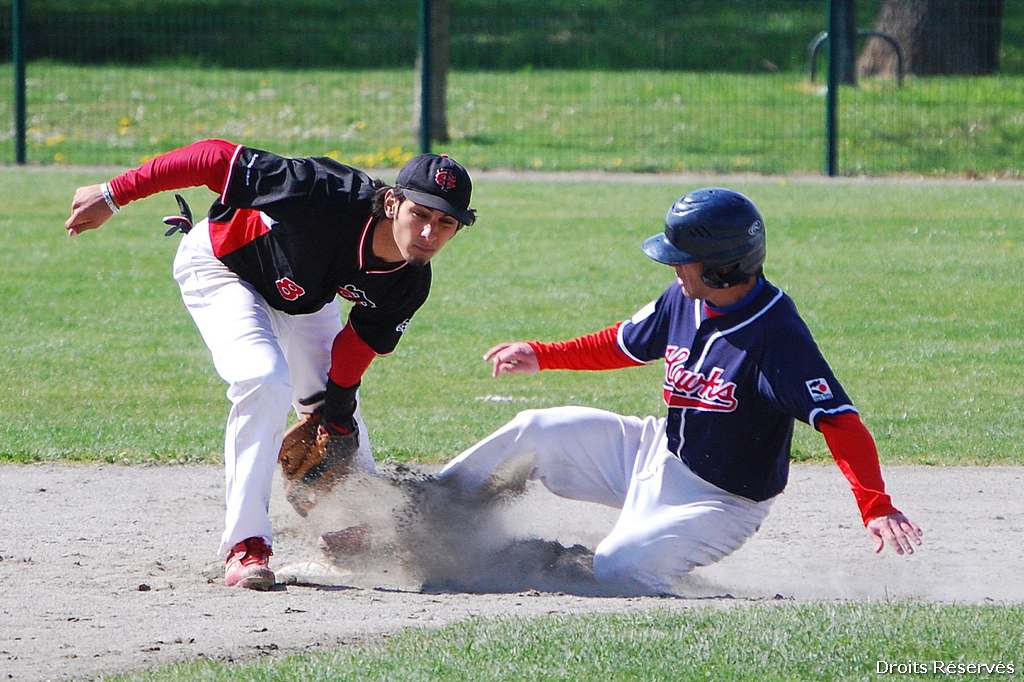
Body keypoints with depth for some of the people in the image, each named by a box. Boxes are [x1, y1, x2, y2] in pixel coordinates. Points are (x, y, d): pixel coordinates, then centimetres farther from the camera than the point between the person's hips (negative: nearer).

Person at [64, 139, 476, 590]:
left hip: (303, 294, 6)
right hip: (219, 263, -6)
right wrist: (113, 196, -32)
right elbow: (218, 158, -37)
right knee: (266, 382, -28)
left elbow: (357, 351, -9)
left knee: (339, 416, 11)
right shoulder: (327, 198, -43)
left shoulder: (408, 285, -24)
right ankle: (246, 544, -22)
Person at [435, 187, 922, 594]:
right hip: (658, 454, 8)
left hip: (719, 502, -8)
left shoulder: (777, 336, -30)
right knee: (535, 430, 1)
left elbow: (839, 420, -35)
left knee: (614, 573, -23)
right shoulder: (683, 300, -5)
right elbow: (626, 344, 15)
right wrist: (542, 356, 13)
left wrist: (875, 505, -45)